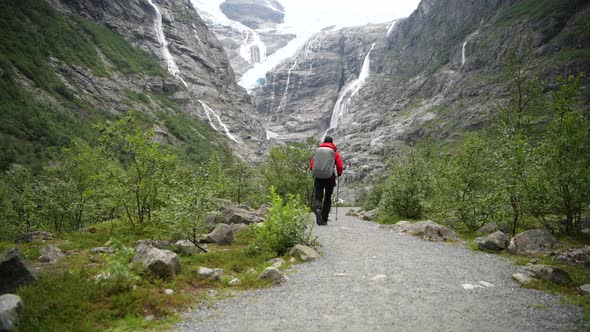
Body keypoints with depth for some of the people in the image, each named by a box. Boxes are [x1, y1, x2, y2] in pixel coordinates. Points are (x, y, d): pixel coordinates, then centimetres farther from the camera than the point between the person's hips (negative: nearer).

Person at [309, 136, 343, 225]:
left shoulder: (317, 151, 9)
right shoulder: (335, 152, 3)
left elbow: (311, 165, 6)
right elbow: (340, 167, -4)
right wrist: (339, 174, 16)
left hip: (318, 177, 1)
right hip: (329, 178, -1)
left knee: (318, 197, 5)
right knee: (327, 199, 13)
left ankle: (317, 210, -27)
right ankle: (324, 220, 16)